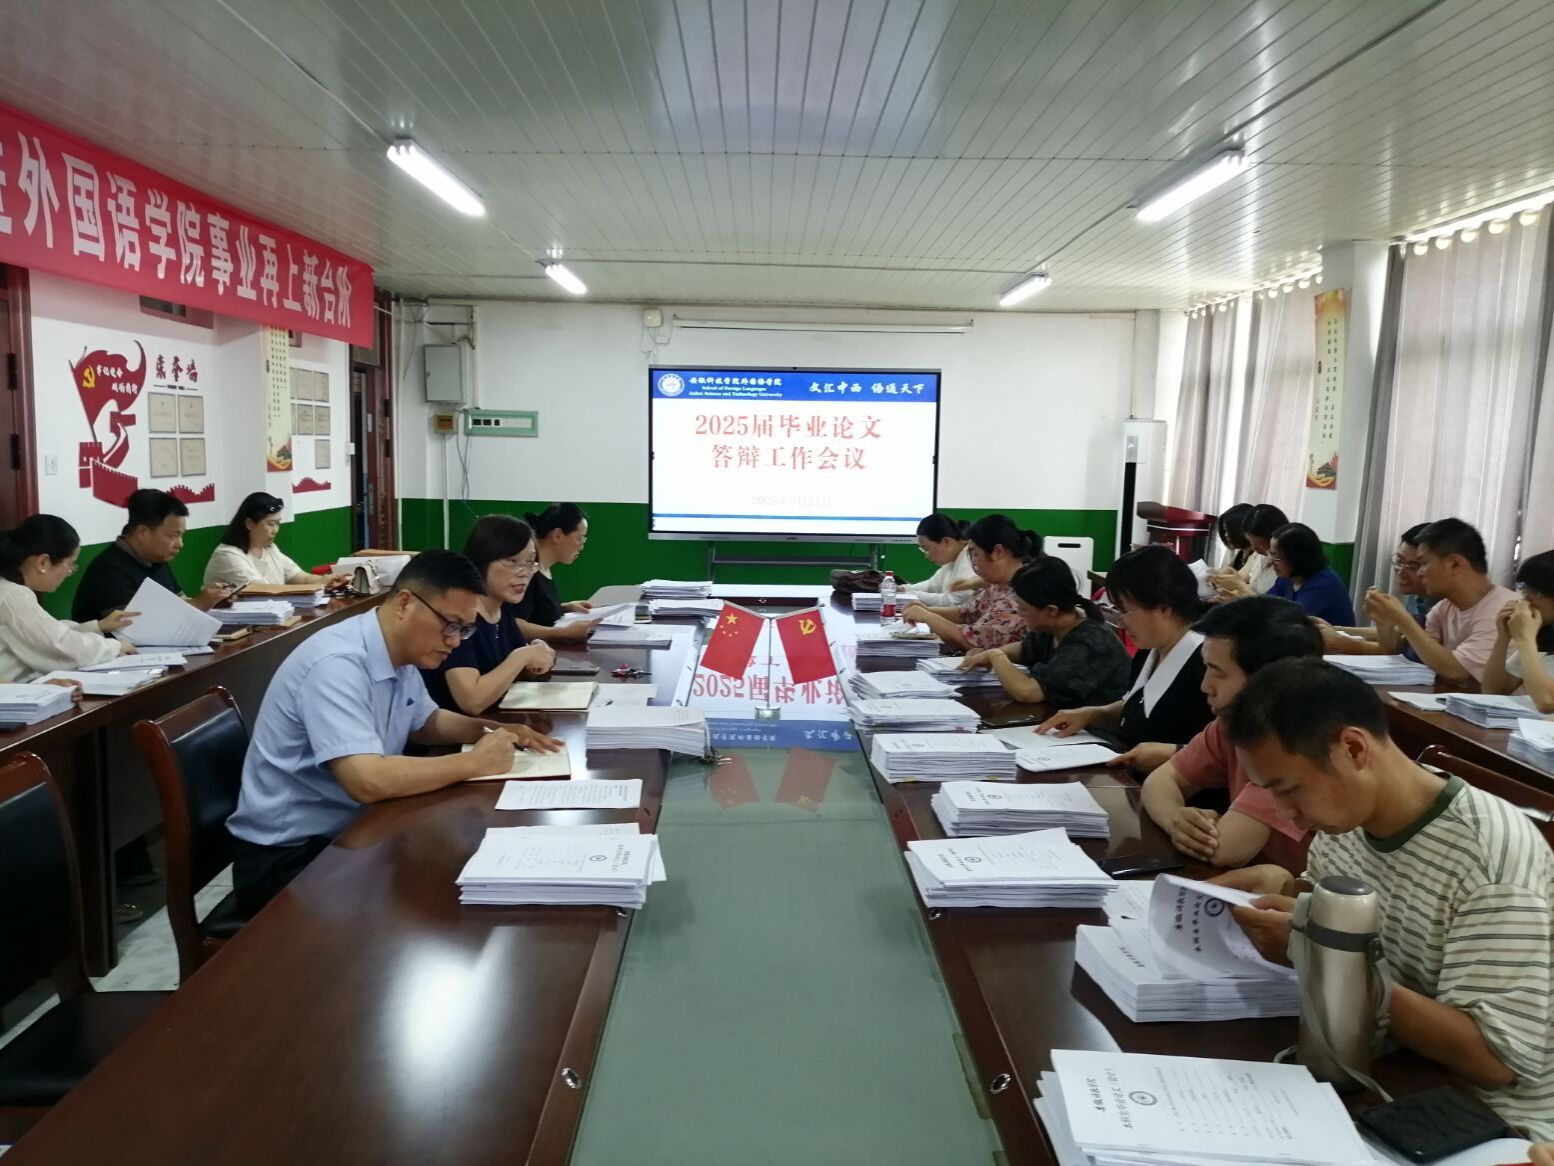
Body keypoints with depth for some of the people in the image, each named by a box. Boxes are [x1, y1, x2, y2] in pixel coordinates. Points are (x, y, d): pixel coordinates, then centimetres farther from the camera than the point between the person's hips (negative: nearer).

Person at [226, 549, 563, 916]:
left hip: (350, 833, 8)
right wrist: (474, 762, -25)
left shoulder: (401, 657, 1)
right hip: (286, 856, -8)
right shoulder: (338, 664, -26)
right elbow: (367, 782, -37)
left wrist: (490, 731, 1)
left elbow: (426, 722, 21)